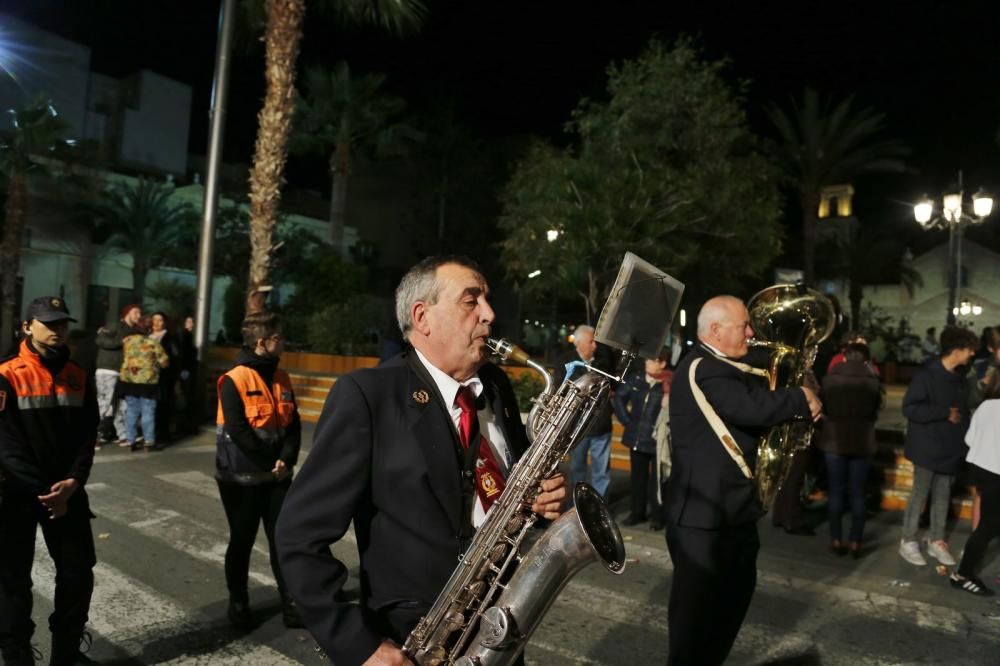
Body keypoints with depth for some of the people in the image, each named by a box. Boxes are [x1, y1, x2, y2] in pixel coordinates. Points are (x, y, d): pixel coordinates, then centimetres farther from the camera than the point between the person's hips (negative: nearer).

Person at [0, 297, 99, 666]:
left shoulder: (78, 378, 4)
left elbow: (87, 436, 2)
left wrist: (73, 481, -13)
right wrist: (42, 491, -18)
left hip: (68, 492, 5)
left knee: (78, 571, 10)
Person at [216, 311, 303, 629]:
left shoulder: (281, 378, 7)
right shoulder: (234, 380, -13)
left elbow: (293, 425, 4)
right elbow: (237, 431, -19)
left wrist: (286, 460, -11)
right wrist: (271, 463, -14)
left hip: (277, 476, 5)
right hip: (242, 477, -5)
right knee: (242, 542, 10)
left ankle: (290, 601, 18)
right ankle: (238, 602, 28)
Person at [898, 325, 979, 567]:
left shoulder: (959, 376, 4)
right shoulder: (927, 374, -18)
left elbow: (963, 408, 14)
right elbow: (910, 408, -20)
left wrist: (963, 436, 2)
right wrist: (944, 413, -21)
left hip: (949, 447, 7)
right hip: (927, 447, -7)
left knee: (943, 495, 13)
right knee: (920, 494, 4)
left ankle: (936, 541, 26)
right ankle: (908, 541, 17)